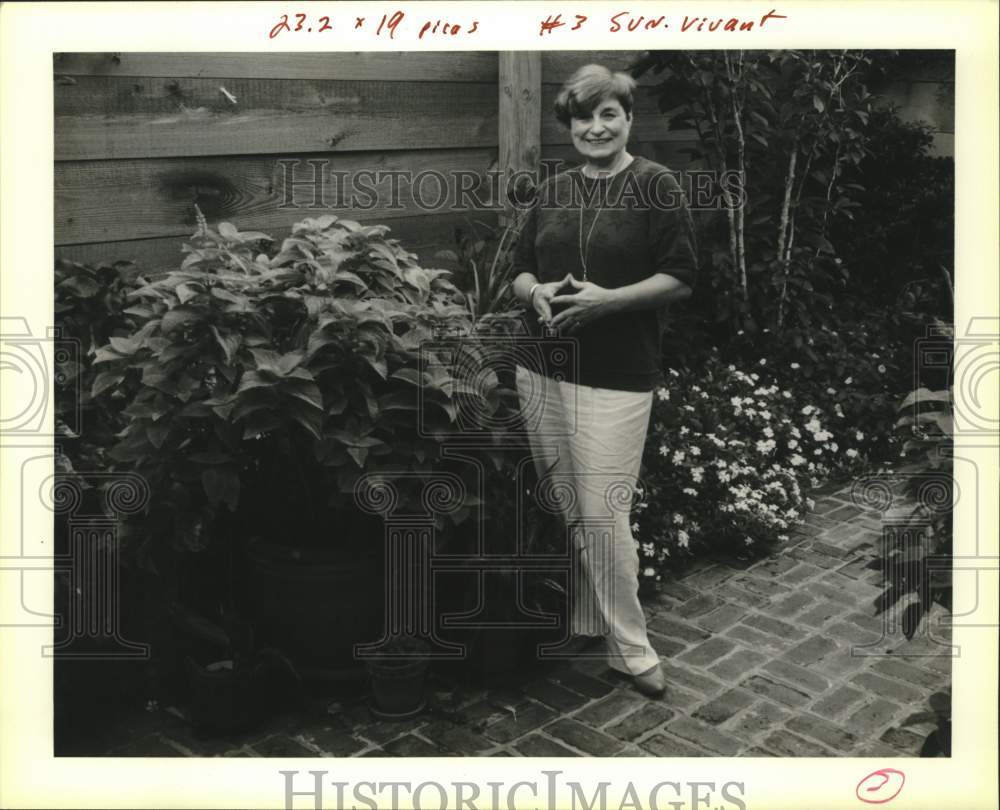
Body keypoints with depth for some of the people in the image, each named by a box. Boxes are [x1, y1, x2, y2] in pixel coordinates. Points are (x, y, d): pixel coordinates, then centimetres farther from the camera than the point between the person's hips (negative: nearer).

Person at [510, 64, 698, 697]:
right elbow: (522, 269, 18)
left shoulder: (655, 186, -4)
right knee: (560, 506, 11)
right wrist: (536, 293, -5)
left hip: (616, 380, -6)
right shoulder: (552, 192, 13)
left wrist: (607, 299, -18)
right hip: (542, 368, 6)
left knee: (602, 514, -7)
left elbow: (681, 278, -7)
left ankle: (631, 649, 7)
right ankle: (576, 621, 27)